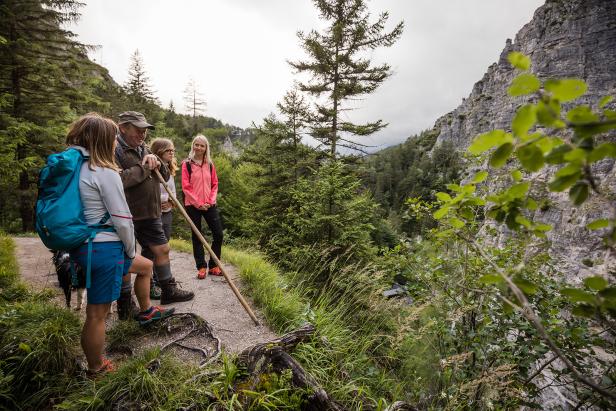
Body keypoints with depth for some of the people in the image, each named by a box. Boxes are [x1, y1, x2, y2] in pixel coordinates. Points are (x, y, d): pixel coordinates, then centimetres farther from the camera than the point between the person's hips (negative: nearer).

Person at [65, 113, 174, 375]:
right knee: (97, 314, 6)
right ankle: (96, 369, 25)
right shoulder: (104, 172, -17)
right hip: (103, 248, -9)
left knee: (145, 266, 27)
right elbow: (122, 219, -16)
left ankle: (146, 311, 45)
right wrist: (130, 251, 0)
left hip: (79, 245, 9)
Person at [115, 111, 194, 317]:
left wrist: (157, 164, -7)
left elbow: (165, 177, 14)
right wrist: (144, 167, -16)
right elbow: (117, 180, -27)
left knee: (162, 249, 15)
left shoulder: (144, 149, 14)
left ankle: (168, 291, 32)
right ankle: (124, 303, 24)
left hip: (149, 214, 8)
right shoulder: (115, 150, -13)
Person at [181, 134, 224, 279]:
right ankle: (201, 267, 15)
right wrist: (198, 203, -12)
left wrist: (211, 201, -4)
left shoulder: (210, 164, 8)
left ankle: (213, 266, 14)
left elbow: (215, 184, 9)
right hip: (193, 205, -3)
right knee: (197, 236, 5)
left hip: (209, 205, 3)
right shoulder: (187, 164, -3)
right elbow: (186, 187, -7)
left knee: (219, 234, 0)